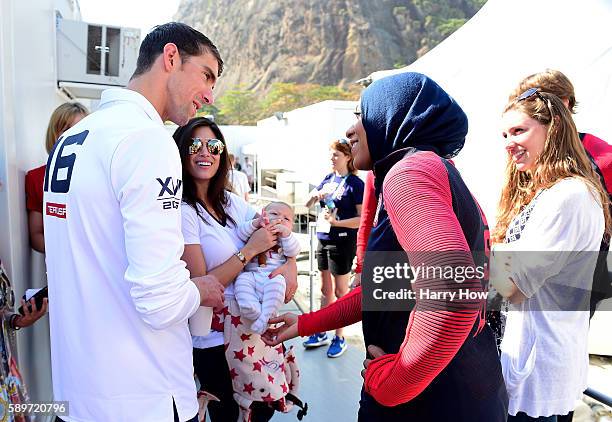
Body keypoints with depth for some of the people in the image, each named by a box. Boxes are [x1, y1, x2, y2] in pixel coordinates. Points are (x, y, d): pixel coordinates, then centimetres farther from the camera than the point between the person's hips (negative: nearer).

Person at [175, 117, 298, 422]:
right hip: (215, 341, -6)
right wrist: (250, 250, -21)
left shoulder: (231, 202, 1)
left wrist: (290, 265, -8)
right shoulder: (183, 211, -17)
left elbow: (279, 229, 10)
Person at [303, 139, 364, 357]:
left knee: (340, 291, 5)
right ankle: (321, 333, 29)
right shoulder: (328, 179, 10)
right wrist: (314, 195, -7)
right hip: (324, 239, 7)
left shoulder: (355, 183, -10)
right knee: (325, 289, 16)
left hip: (343, 241, -7)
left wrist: (336, 221, -24)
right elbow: (307, 204, 14)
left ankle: (339, 338, 19)